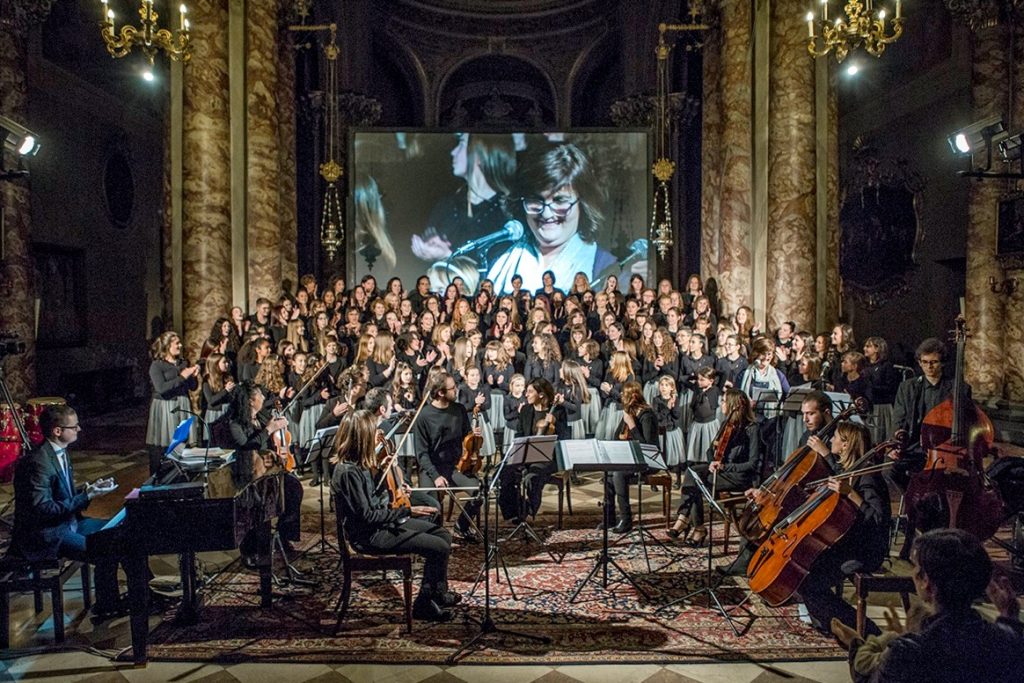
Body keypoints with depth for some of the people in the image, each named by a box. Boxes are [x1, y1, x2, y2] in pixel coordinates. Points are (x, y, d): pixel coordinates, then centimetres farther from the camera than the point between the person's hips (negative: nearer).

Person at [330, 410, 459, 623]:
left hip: (382, 522, 10)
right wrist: (407, 511, -23)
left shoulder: (359, 463, 3)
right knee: (440, 548, -15)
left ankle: (438, 593, 23)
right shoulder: (348, 471, -26)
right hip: (369, 536, -10)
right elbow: (366, 516, -25)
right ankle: (424, 604, 3)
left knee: (443, 535, 9)